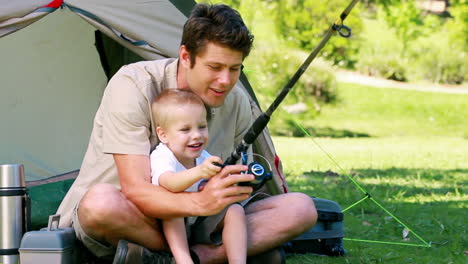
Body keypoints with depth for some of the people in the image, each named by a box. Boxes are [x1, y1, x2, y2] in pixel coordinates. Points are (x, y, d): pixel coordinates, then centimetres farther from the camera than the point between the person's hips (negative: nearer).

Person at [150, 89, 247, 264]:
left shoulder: (203, 157, 0)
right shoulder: (161, 157, -21)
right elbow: (169, 183, -45)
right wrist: (199, 172, -63)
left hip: (201, 224, 6)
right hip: (171, 225, -5)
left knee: (235, 210, -12)